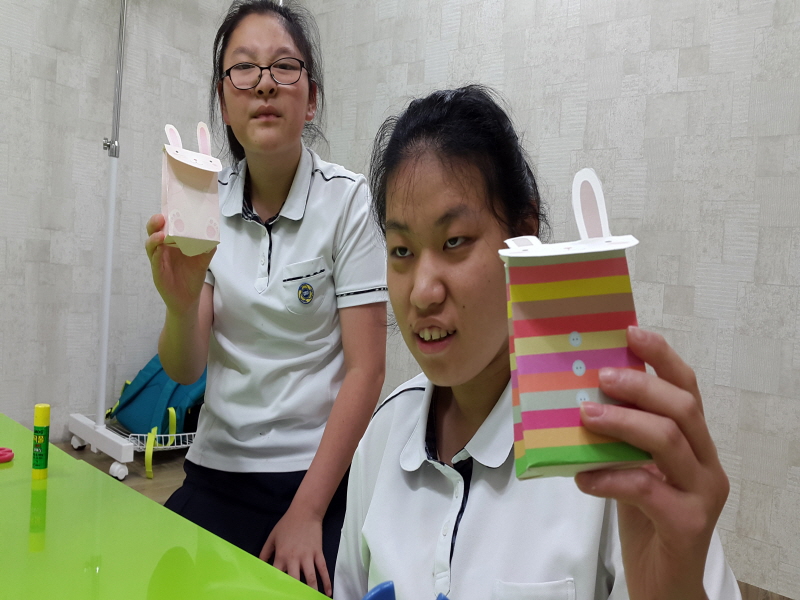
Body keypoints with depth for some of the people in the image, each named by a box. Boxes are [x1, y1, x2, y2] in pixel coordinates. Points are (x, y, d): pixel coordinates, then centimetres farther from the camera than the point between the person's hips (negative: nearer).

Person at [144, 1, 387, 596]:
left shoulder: (348, 200, -11)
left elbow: (365, 371, -12)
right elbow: (184, 370, -5)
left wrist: (307, 512, -12)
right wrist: (181, 304, -26)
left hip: (322, 474, -3)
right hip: (217, 471, 3)